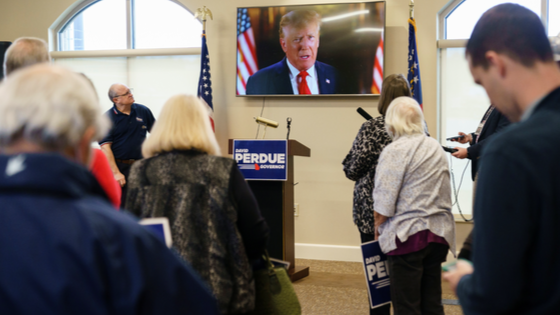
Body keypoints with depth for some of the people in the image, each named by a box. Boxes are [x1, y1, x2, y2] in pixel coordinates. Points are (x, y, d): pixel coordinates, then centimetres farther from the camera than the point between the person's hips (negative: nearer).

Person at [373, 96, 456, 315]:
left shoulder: (395, 151, -11)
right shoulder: (436, 148, 11)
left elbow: (384, 201, -13)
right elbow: (444, 194, 15)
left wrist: (378, 226, 0)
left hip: (408, 234, -7)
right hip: (440, 231, 7)